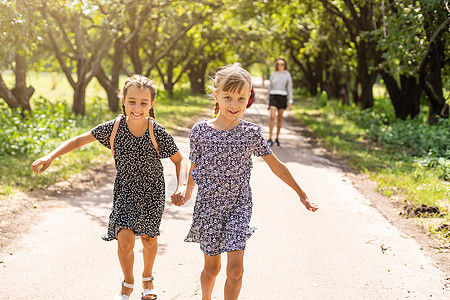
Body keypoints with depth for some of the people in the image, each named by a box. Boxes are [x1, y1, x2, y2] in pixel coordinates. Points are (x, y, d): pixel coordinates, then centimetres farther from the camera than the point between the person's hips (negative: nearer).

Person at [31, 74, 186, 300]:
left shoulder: (157, 133, -20)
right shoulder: (114, 128, -16)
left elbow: (179, 160, -9)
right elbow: (80, 140, -8)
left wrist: (181, 187, -23)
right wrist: (50, 156, -17)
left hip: (152, 191, 0)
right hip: (125, 190, 0)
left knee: (148, 238, 14)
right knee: (125, 240, -11)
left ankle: (147, 277, 45)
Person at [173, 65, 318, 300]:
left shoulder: (252, 133, -6)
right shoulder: (200, 130, -8)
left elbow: (275, 165, 3)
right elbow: (195, 168, 1)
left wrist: (301, 193, 8)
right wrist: (187, 188, -19)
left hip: (238, 205, 0)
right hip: (209, 204, 0)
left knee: (235, 270, -7)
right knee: (211, 267, 12)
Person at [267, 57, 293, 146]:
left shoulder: (287, 75, 4)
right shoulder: (273, 74, 8)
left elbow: (289, 89, 2)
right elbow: (269, 87, 12)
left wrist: (290, 102, -4)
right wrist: (268, 100, 10)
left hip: (282, 97, 0)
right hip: (273, 97, 0)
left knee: (280, 118, 5)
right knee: (272, 116, -16)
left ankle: (277, 138, 17)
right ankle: (270, 138, -17)